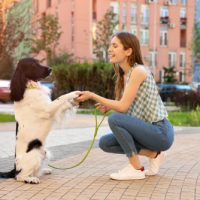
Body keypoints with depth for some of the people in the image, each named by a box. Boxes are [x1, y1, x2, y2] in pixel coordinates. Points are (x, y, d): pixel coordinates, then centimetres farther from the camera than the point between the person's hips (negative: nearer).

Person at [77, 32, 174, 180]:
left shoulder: (138, 70, -17)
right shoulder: (124, 75, 9)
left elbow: (123, 106, -21)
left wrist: (92, 96, -15)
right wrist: (109, 106, -5)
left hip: (161, 132, -9)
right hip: (149, 131, 9)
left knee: (115, 119, -25)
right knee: (105, 142, 4)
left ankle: (136, 168, -11)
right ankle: (154, 154, 9)